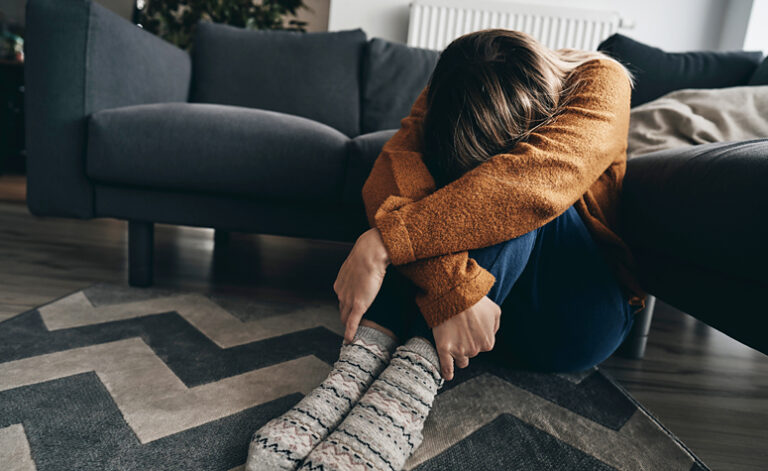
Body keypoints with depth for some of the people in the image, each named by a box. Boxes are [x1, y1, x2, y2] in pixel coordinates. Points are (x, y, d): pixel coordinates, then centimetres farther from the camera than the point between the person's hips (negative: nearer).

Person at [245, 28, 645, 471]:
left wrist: (381, 245, -40)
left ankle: (415, 375, -35)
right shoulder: (446, 100, -8)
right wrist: (452, 288, -42)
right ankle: (364, 354, -33)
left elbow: (536, 182, -36)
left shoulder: (600, 83, -16)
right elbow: (392, 175, -28)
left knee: (510, 196, -29)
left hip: (578, 320, -2)